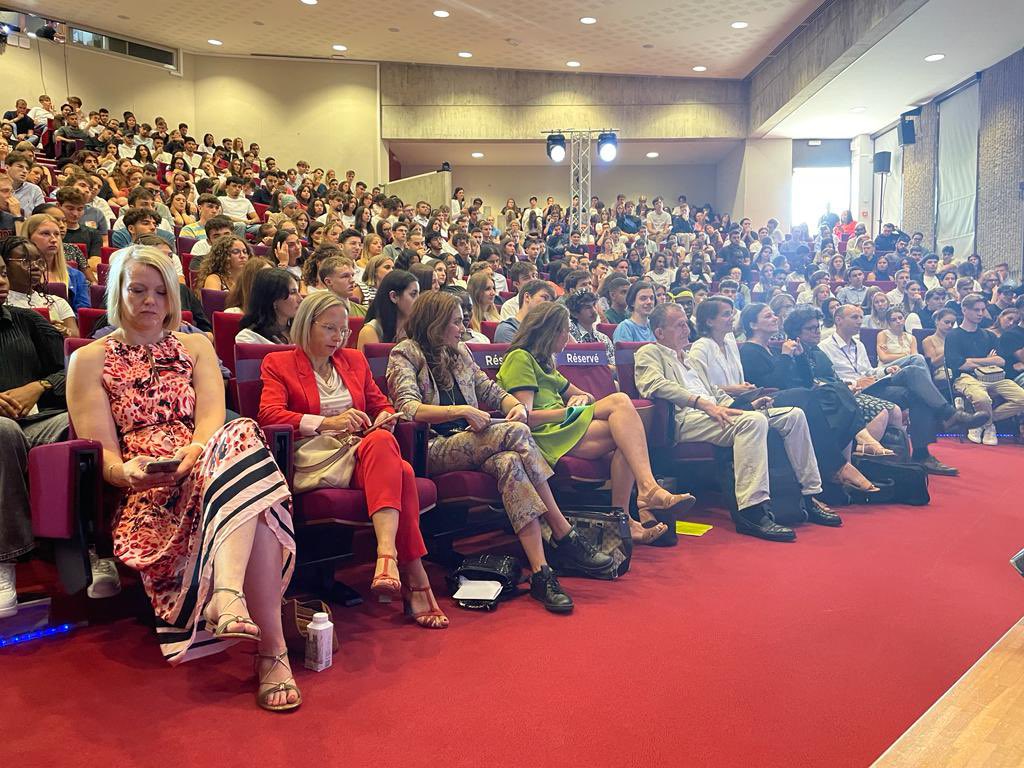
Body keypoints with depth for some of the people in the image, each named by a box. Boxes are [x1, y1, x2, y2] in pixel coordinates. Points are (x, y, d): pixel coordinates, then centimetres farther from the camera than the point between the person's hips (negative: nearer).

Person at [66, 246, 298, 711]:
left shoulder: (195, 346, 21)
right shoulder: (89, 361, 14)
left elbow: (213, 416, 3)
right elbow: (102, 454, 3)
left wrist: (195, 451, -21)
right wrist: (127, 471, -22)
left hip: (203, 466, 3)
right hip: (146, 494, -3)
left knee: (240, 436, -36)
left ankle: (227, 593, -50)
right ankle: (271, 648, -44)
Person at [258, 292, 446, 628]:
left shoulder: (354, 360, 26)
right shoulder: (278, 363, 11)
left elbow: (382, 404, 30)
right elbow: (268, 413, -5)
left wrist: (385, 418, 3)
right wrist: (327, 422, -17)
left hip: (363, 450, 5)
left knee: (383, 441, -37)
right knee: (400, 470, -34)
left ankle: (388, 555, -50)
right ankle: (415, 581, -40)